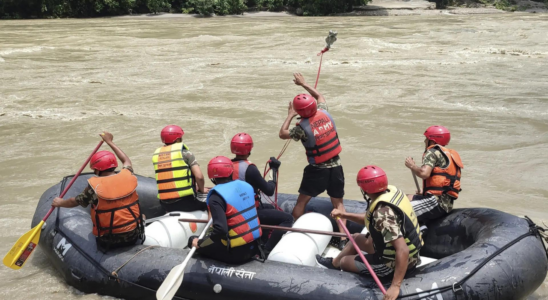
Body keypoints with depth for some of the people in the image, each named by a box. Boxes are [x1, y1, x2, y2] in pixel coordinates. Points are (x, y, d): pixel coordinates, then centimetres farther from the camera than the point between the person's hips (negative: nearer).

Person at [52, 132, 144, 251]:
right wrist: (110, 142, 31)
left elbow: (75, 202, 4)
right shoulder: (128, 176, -5)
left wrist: (60, 203, 26)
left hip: (109, 240, -3)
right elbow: (126, 160, 19)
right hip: (133, 236, 3)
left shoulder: (94, 186, -14)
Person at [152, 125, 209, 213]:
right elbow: (199, 176, -13)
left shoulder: (156, 155, 10)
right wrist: (201, 190, 9)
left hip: (166, 205, 5)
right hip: (186, 201, -5)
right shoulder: (184, 152, -6)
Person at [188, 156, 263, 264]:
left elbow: (220, 230, -27)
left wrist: (199, 243, -13)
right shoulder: (246, 185, 2)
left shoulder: (216, 197, -19)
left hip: (236, 253, -7)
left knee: (193, 241, 8)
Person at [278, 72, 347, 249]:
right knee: (338, 203, 10)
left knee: (302, 201, 12)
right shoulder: (325, 114, -6)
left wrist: (290, 115, 6)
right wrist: (303, 84, 24)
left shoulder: (303, 127, -19)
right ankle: (343, 237, 0)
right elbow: (319, 96, 16)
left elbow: (282, 134, -2)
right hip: (335, 166, 5)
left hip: (317, 170, -5)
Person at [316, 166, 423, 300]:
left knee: (344, 262, 12)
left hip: (395, 263, -9)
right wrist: (344, 215, 10)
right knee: (357, 238, 31)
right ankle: (334, 263, 55)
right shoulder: (391, 190, -8)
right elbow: (371, 219, 11)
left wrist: (395, 286, -37)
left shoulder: (383, 213, -34)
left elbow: (403, 250, -39)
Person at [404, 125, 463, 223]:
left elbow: (424, 173, -22)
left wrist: (411, 165, -4)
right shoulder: (449, 154, 23)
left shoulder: (433, 152, -5)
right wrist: (425, 193, 24)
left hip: (436, 202, -11)